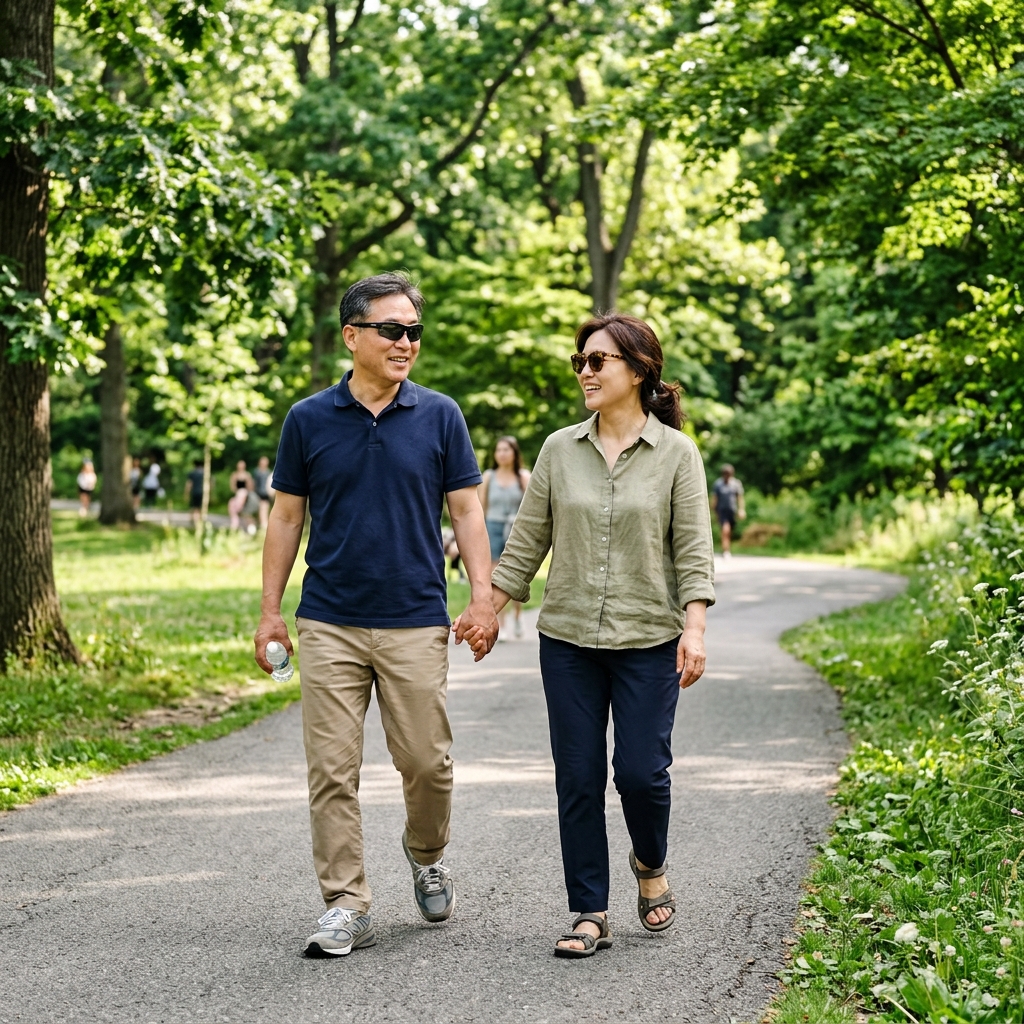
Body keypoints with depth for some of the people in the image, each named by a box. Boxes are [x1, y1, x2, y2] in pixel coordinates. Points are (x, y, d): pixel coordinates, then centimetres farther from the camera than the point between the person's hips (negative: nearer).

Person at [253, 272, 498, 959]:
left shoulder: (440, 416, 2)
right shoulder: (309, 420, 3)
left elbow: (467, 510, 4)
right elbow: (287, 517, 8)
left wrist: (484, 597, -7)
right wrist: (270, 611, 5)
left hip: (416, 624, 0)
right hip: (329, 624, 0)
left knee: (427, 761, 3)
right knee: (333, 770, -1)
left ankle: (427, 854, 33)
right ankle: (347, 907, 7)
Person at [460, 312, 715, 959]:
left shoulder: (676, 453, -1)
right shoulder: (560, 450, 6)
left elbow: (694, 549, -4)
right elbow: (527, 541, 11)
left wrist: (695, 629, -13)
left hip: (648, 640, -2)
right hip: (569, 640, 3)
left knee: (642, 771, -5)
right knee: (578, 779, 3)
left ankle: (651, 866, 27)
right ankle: (591, 915, 12)